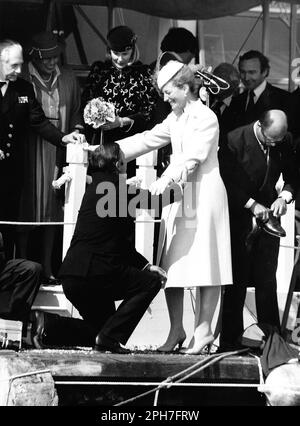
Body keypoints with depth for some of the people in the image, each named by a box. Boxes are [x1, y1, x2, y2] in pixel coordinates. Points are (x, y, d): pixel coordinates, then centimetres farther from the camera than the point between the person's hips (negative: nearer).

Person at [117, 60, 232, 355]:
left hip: (204, 195, -8)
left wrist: (165, 181, -30)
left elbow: (192, 156, -19)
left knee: (205, 264, -5)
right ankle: (176, 330, 8)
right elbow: (148, 140, 17)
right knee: (171, 265, 3)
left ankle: (203, 329, 0)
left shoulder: (206, 118, -9)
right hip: (178, 196, 8)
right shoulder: (175, 119, 16)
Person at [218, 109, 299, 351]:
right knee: (237, 281, -3)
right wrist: (251, 204, -18)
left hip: (267, 215, 4)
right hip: (239, 217, -4)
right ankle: (230, 340, 3)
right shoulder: (235, 141, -15)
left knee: (267, 282, 4)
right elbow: (227, 182, -12)